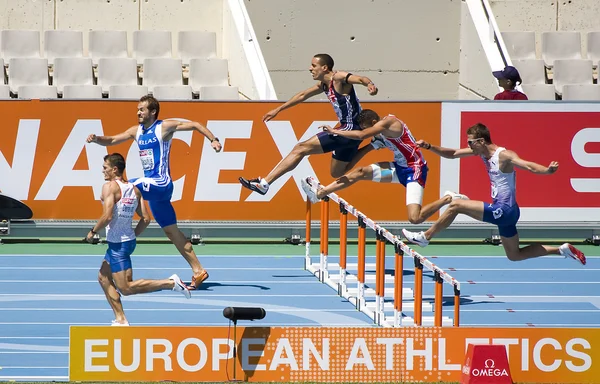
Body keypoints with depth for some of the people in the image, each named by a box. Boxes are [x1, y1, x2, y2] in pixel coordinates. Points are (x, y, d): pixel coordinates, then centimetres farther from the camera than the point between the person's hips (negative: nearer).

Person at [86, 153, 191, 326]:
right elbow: (145, 219, 8)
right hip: (128, 240, 9)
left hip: (118, 245, -9)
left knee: (126, 288, -6)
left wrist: (93, 232, -9)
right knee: (103, 278, 20)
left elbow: (107, 216, -24)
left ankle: (170, 283, -13)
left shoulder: (110, 186, -14)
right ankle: (121, 320, 18)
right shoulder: (134, 189, 8)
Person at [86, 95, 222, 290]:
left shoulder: (164, 127, -6)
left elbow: (195, 125, -2)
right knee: (172, 231, 11)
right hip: (152, 186, 9)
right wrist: (97, 139, -5)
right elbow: (112, 140, 14)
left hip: (159, 184, -9)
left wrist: (213, 140, -13)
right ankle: (198, 271, 15)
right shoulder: (137, 131, 14)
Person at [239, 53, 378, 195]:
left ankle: (264, 183, -11)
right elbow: (303, 95, 29)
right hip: (348, 130, 10)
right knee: (337, 173, 23)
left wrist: (370, 85, -53)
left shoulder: (338, 78, -12)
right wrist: (278, 110, 36)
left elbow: (360, 79, -29)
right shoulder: (324, 85, 15)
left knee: (300, 149, -10)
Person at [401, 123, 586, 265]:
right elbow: (452, 154, 15)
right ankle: (562, 250, 20)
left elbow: (529, 166, -31)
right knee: (514, 256, 19)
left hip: (505, 210, -10)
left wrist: (548, 170, -50)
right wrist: (429, 147, 3)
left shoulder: (504, 155, -19)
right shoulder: (482, 152, 7)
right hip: (501, 211, 10)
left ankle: (425, 237, 2)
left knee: (455, 205, -12)